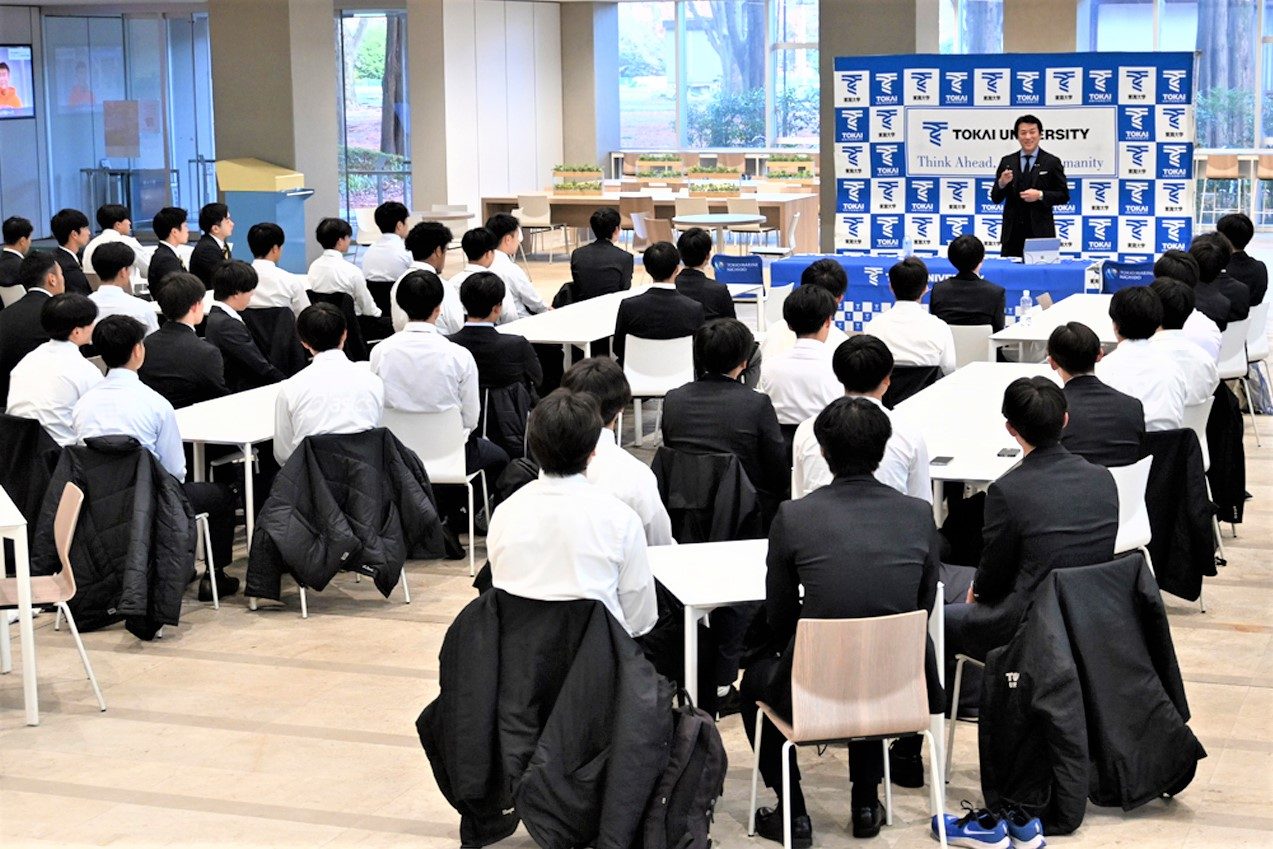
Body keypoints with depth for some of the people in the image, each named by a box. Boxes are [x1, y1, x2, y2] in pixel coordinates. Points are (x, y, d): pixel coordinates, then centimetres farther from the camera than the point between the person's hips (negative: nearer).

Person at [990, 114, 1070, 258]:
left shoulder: (1052, 162, 3)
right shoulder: (1007, 162, 9)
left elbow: (1063, 196, 3)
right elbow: (995, 198, 9)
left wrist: (1040, 195, -13)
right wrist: (1002, 183, -12)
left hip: (1040, 231, -2)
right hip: (1013, 233, 2)